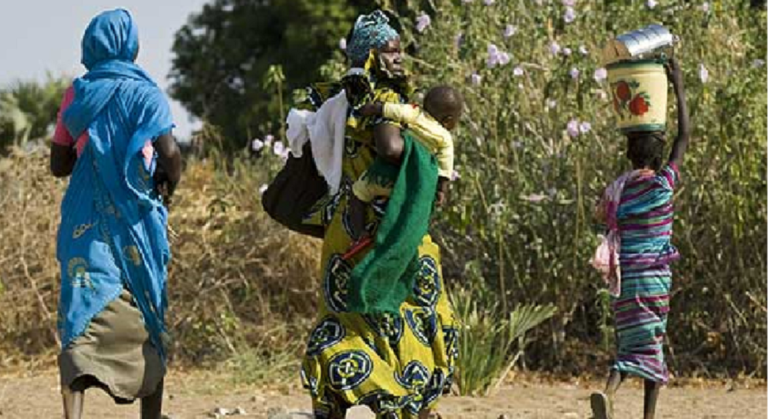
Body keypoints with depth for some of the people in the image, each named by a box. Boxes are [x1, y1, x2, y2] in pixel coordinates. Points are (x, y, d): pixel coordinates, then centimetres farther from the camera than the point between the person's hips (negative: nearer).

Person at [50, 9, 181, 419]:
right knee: (146, 316, 11)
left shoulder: (77, 94, 7)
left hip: (86, 218, 2)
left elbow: (58, 164, 10)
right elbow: (168, 153, -13)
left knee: (83, 315, -6)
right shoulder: (144, 93, -2)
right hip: (134, 217, -2)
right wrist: (168, 185, 6)